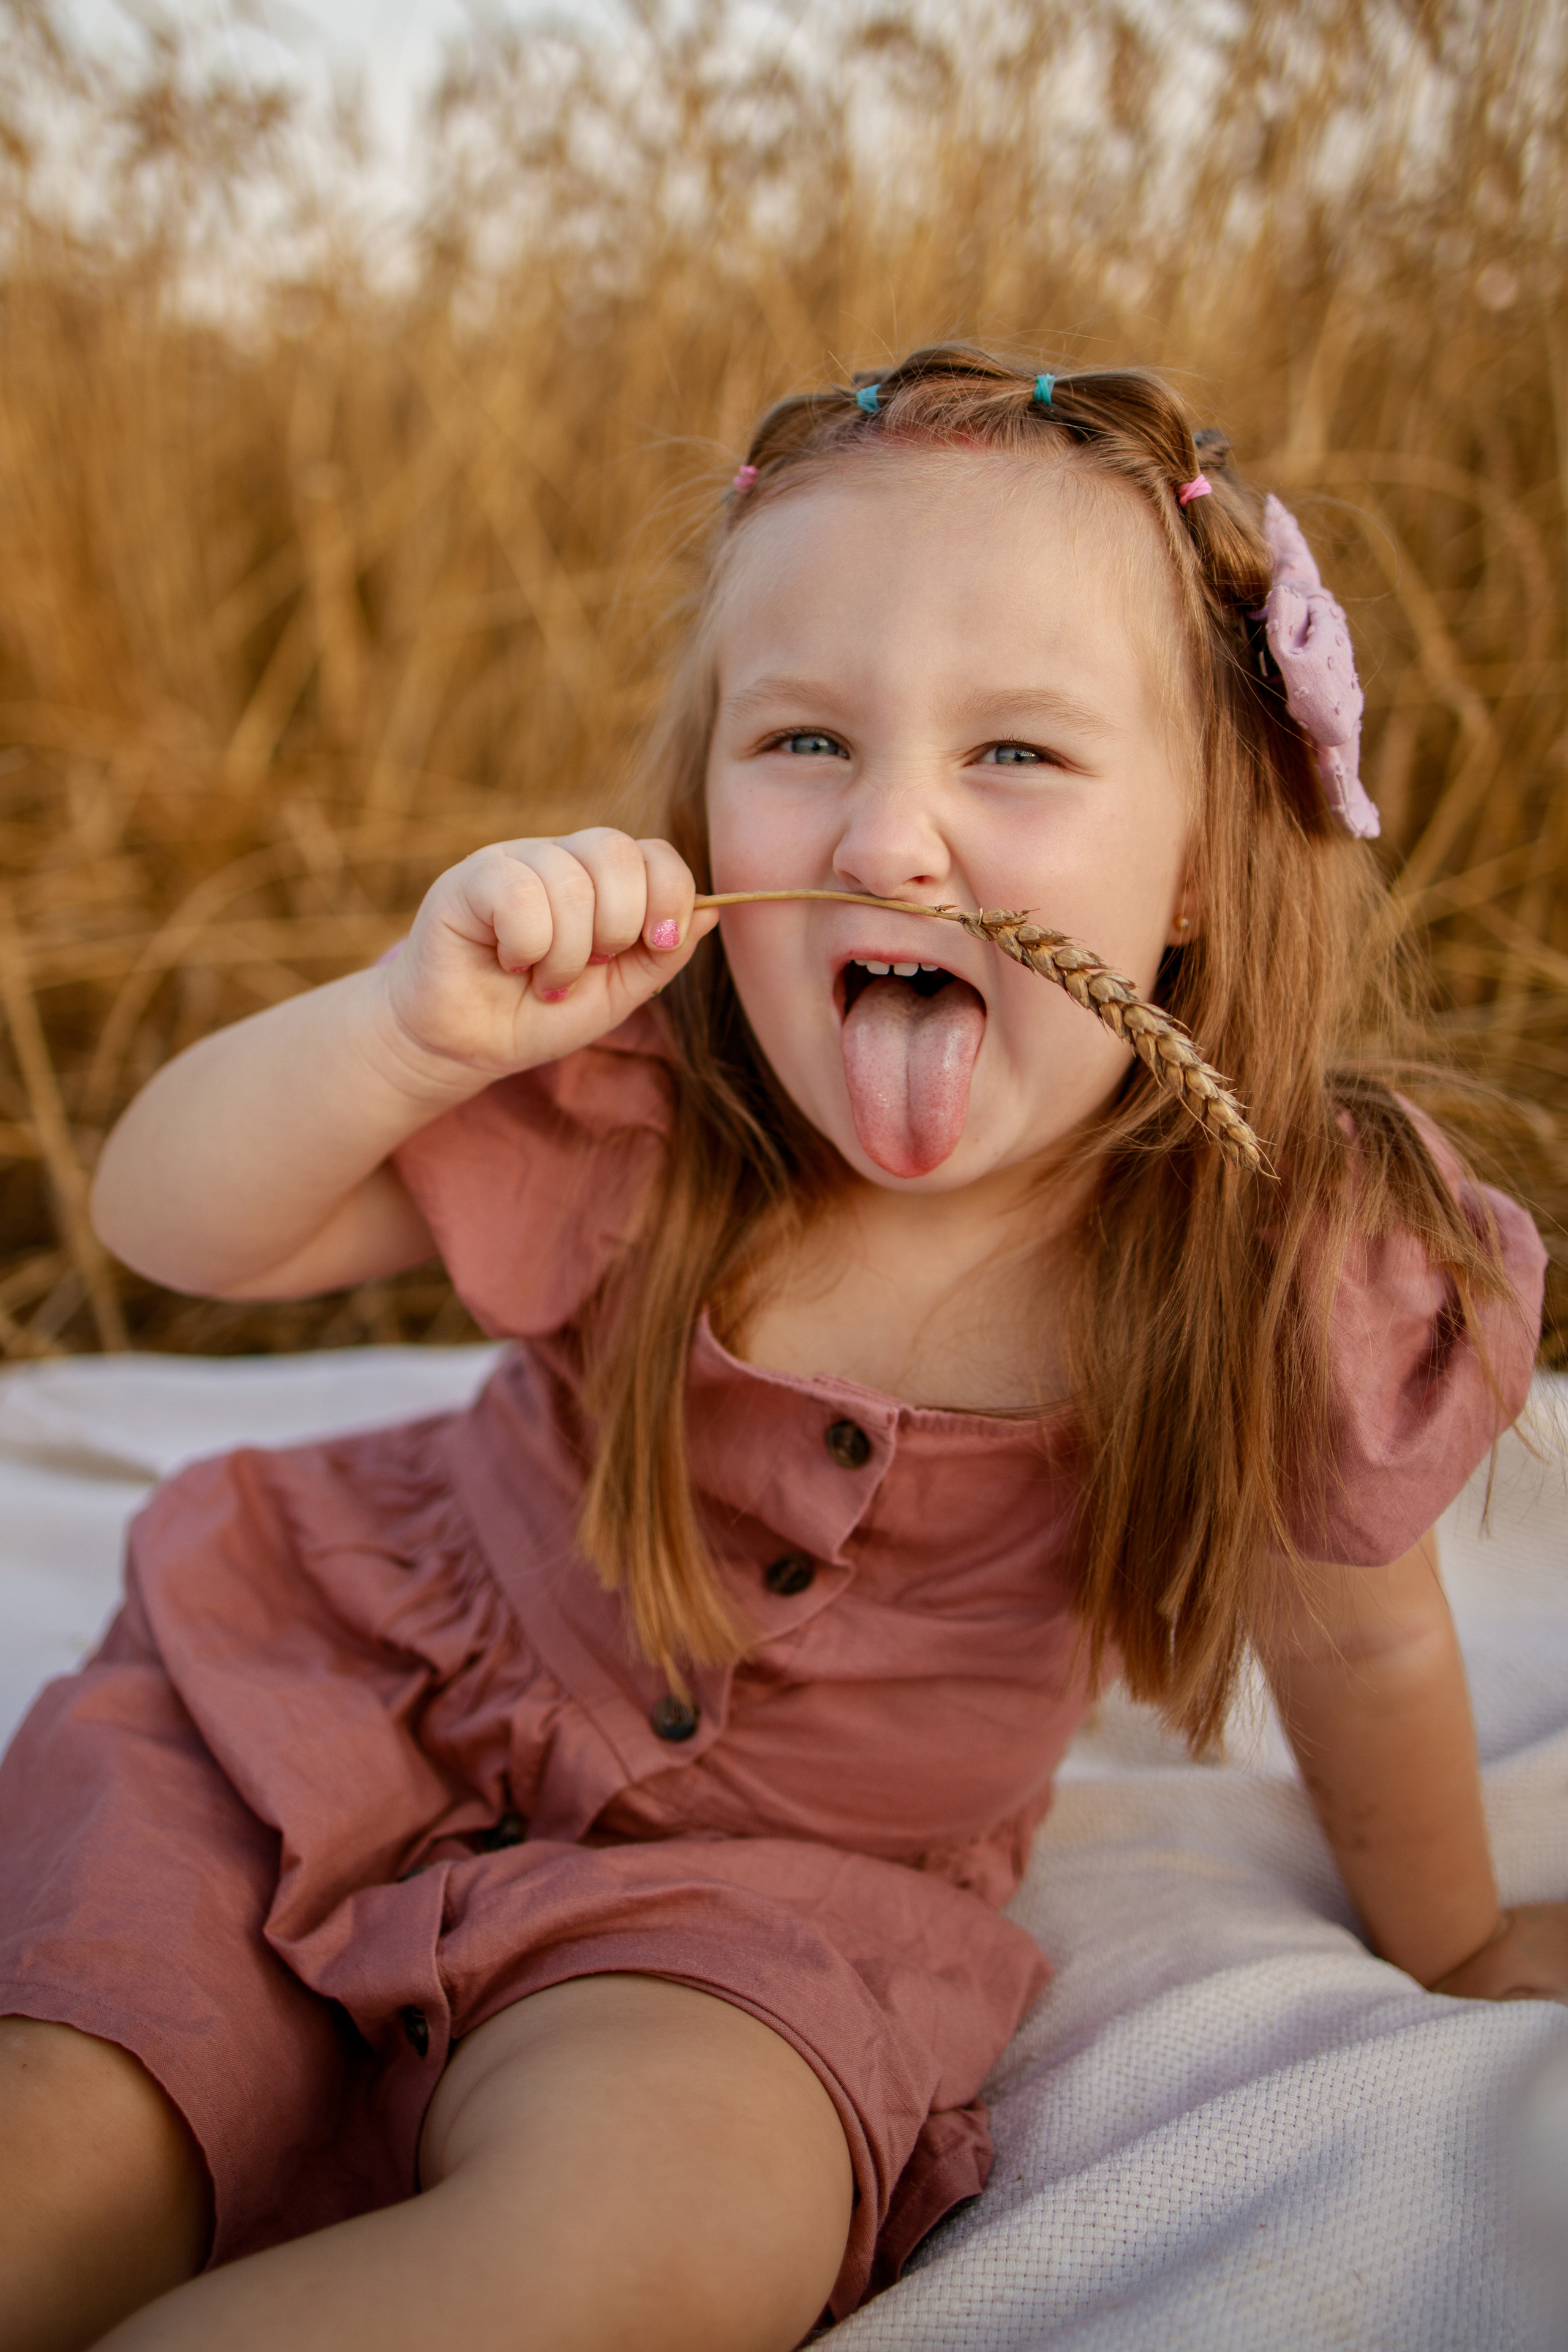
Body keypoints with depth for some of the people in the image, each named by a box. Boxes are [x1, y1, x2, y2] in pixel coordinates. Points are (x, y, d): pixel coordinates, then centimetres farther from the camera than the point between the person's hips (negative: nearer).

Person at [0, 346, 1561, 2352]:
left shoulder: (1305, 1273, -20)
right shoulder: (629, 1103, -19)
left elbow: (1356, 1642, -1)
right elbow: (167, 1222, -12)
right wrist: (411, 1030, -32)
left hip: (762, 1880, 0)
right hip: (348, 1713, 1)